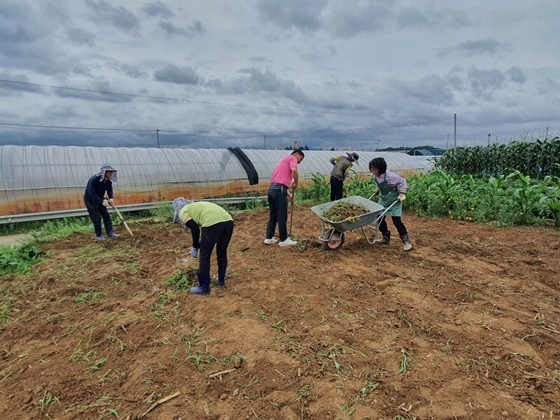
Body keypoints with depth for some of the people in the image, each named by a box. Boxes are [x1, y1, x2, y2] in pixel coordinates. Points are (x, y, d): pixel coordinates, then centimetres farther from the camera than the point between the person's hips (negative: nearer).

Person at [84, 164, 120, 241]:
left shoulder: (108, 180, -11)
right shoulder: (94, 179, -31)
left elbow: (109, 190, 0)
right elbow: (92, 194, -32)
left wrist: (111, 198, -20)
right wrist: (102, 201, -36)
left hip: (100, 199, 7)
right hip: (90, 200, -6)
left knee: (106, 216, 3)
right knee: (97, 218, -3)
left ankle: (110, 233, 7)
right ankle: (99, 235, 9)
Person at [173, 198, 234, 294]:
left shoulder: (183, 211, 17)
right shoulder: (196, 206, 39)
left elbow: (195, 229, 3)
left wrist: (195, 247, 16)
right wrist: (201, 245, 45)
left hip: (213, 223, -7)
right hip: (228, 221, 8)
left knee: (204, 256, 11)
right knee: (222, 252, 26)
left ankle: (204, 287, 21)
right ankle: (221, 280, 41)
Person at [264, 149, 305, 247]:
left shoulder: (284, 160, 29)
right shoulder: (292, 158, 3)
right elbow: (294, 170, -20)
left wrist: (289, 194, 20)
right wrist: (296, 183, -5)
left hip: (272, 189, 9)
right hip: (279, 190, -9)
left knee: (273, 215, 16)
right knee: (282, 216, 1)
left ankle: (269, 238, 22)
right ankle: (284, 240, 11)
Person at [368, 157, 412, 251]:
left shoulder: (389, 176, -29)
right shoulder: (375, 176, -9)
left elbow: (401, 181, -16)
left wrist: (402, 193, -20)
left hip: (394, 200, -7)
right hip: (383, 199, 7)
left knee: (396, 220, -11)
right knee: (380, 218, 7)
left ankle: (406, 241, 0)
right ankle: (386, 237, 27)